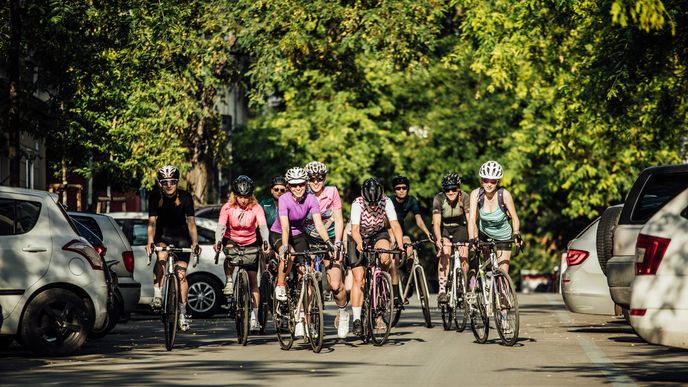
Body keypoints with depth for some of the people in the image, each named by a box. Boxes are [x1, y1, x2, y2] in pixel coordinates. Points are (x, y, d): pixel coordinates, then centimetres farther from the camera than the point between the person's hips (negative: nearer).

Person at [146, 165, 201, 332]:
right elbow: (152, 221, -21)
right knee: (161, 257, -32)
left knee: (181, 274, -7)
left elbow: (191, 222, -21)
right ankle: (157, 296, -22)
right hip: (162, 233, 0)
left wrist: (195, 243, -34)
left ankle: (182, 313, 2)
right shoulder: (155, 197, -15)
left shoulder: (185, 197, -17)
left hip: (181, 234, 0)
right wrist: (150, 241, -38)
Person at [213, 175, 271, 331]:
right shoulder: (228, 208, -15)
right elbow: (221, 226, -27)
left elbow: (263, 226, -29)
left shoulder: (256, 208, -16)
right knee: (230, 251, -38)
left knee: (253, 281, -6)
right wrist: (218, 241, -47)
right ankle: (229, 282, -17)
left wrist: (265, 241, -49)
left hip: (250, 243, 0)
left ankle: (254, 318, -4)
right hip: (232, 240, 0)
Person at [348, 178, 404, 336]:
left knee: (385, 255, -32)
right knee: (359, 279, -11)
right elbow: (355, 229, -36)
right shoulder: (358, 204, -28)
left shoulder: (386, 202, -23)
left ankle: (394, 291, -10)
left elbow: (395, 225, -30)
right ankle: (356, 319, -8)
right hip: (358, 239, -1)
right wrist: (359, 244, -56)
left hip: (378, 235, 1)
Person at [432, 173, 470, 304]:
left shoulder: (464, 198, -23)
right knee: (445, 252, -27)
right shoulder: (438, 199, -25)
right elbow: (436, 222, -33)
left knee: (464, 256, -15)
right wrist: (438, 240, -49)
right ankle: (442, 291, -30)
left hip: (459, 227, 2)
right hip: (443, 228, -2)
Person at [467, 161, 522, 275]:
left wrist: (516, 234, -35)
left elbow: (515, 218, -18)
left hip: (503, 238, -2)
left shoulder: (504, 195, -26)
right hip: (484, 235, 2)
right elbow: (472, 219, -26)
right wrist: (472, 239, -40)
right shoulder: (476, 194, -22)